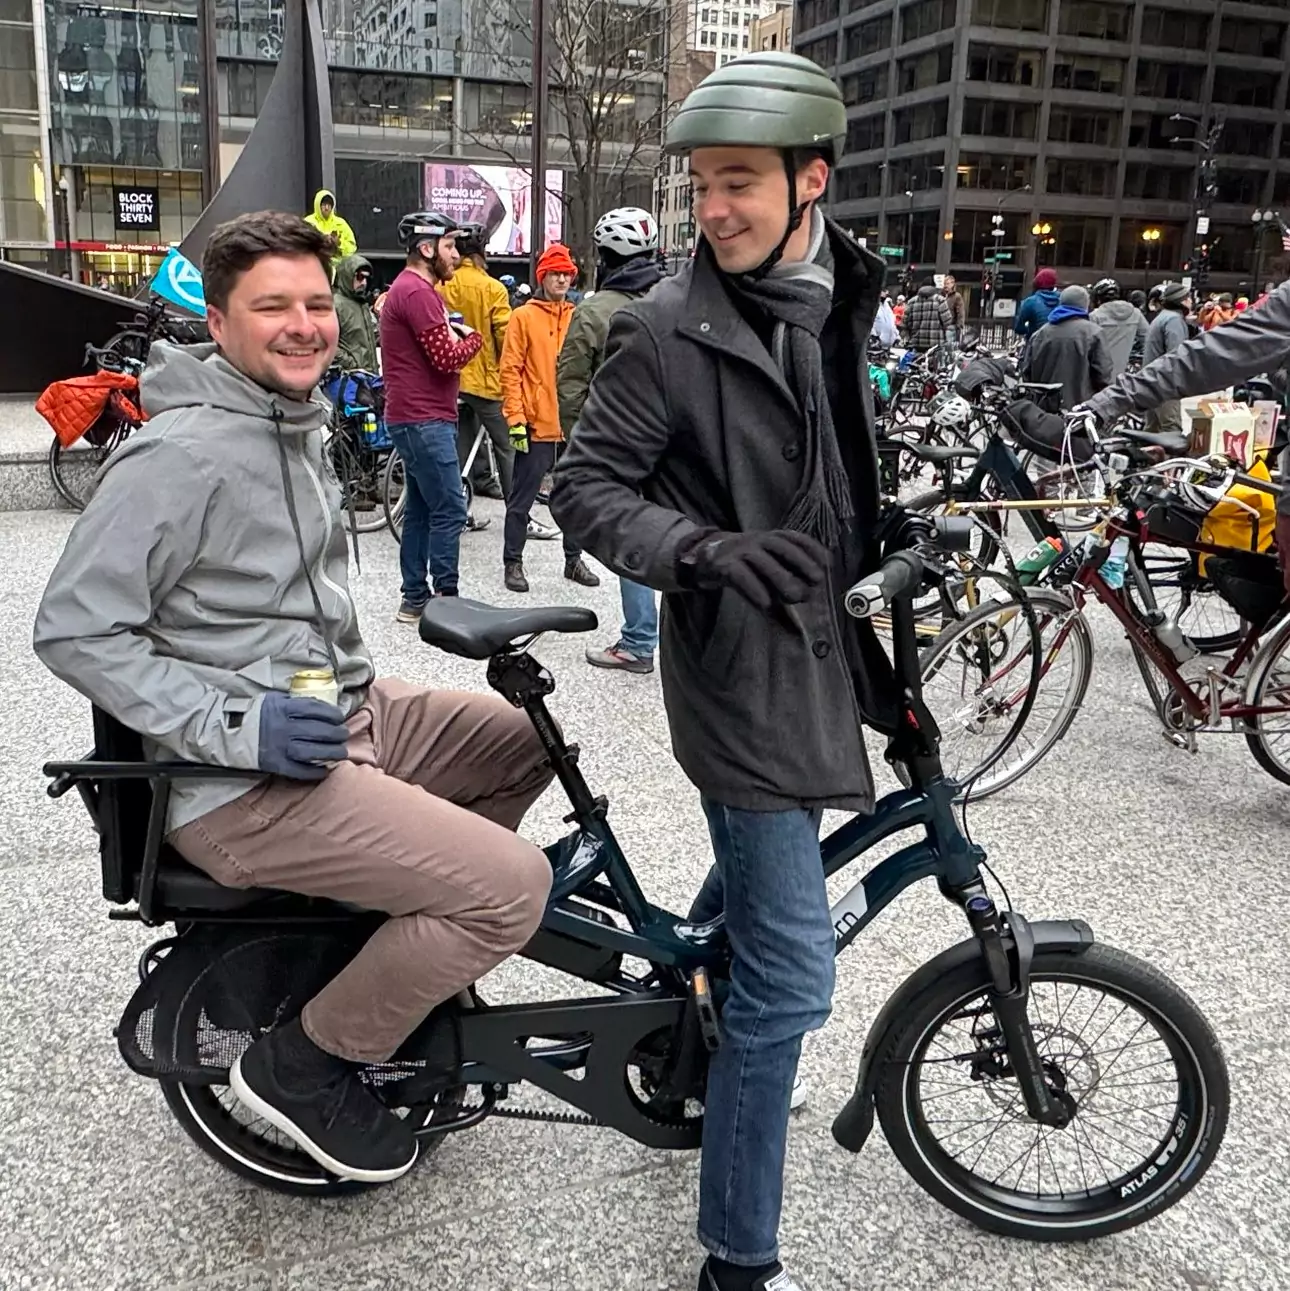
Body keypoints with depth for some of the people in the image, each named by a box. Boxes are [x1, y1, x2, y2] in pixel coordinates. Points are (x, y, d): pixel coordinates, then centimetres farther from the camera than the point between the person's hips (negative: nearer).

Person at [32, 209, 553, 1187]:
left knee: (531, 739, 14)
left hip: (342, 711, 10)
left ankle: (416, 937, 26)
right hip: (244, 786, -9)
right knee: (513, 887, -19)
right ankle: (306, 1064, 2)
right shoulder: (182, 454, -19)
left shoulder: (296, 425, 11)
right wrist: (239, 726, -23)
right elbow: (74, 632, -19)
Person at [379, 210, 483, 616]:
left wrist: (454, 336, 2)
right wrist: (473, 337, -2)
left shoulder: (408, 288, 19)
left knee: (419, 509, 12)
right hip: (425, 420, -11)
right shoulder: (418, 292, -15)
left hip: (413, 417, 11)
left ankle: (415, 598, 17)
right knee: (449, 511, -8)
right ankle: (446, 599, -3)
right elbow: (448, 359, -21)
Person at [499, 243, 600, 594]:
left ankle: (574, 559, 24)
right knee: (522, 497, 3)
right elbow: (510, 371, -5)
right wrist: (515, 417, -12)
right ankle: (513, 562, 12)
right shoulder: (524, 317, -2)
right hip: (537, 424, -4)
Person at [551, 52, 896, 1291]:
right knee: (789, 976, -5)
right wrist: (701, 550, -29)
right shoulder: (667, 329, -15)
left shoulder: (839, 295, 7)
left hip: (821, 642, 8)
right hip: (739, 666, -8)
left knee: (756, 874, 29)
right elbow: (585, 488, -14)